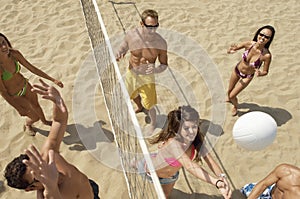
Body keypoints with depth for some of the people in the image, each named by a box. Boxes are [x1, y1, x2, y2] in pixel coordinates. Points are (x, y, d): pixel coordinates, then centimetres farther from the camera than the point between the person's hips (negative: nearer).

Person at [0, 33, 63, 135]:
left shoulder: (15, 54, -22)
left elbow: (32, 68, -10)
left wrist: (53, 80, -10)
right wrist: (18, 108, -16)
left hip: (25, 85, 4)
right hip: (14, 96, -4)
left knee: (36, 105, 27)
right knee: (35, 117, 8)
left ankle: (44, 121, 60)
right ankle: (27, 125, 46)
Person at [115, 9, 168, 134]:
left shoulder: (161, 43, -25)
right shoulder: (131, 35, -21)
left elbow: (164, 64, -11)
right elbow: (123, 48, 1)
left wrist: (155, 70, -34)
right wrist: (119, 54, -23)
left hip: (147, 76, -3)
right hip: (131, 73, 4)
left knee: (149, 106, -2)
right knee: (133, 95, 30)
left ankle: (153, 124, 34)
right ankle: (140, 108, 67)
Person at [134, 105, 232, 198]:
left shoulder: (197, 140, -27)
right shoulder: (174, 143, -46)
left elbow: (210, 160, -32)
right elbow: (190, 166, -58)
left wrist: (222, 177, -51)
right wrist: (216, 182, -67)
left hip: (171, 175, 6)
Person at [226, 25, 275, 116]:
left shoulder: (267, 55, -32)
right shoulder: (249, 44, -26)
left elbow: (265, 72, -16)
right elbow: (229, 50, -16)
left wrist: (259, 73, -38)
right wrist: (231, 50, -40)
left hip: (247, 77, -2)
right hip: (237, 70, 3)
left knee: (232, 95, 4)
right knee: (229, 91, 23)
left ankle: (235, 106, 40)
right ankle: (229, 98, 61)